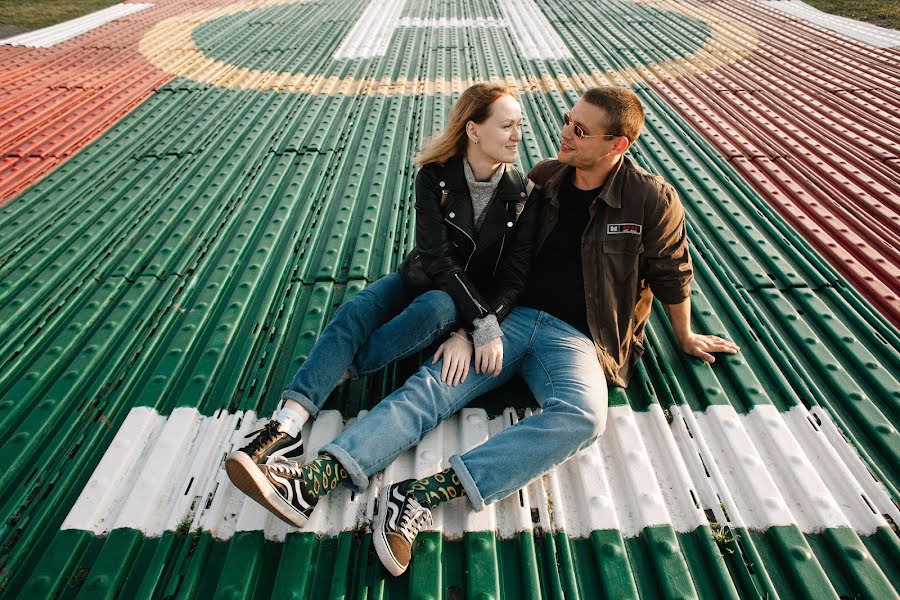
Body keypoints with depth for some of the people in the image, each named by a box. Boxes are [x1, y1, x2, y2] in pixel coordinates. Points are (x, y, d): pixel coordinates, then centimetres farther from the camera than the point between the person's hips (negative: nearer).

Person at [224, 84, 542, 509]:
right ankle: (286, 426, -41)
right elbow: (437, 257, -21)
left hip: (480, 299, 0)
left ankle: (341, 371, -25)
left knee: (435, 309, -38)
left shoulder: (522, 194, -9)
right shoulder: (434, 177, -12)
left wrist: (469, 333, -29)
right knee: (352, 313, -28)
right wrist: (483, 323, -32)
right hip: (423, 278, 1)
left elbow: (515, 274, -14)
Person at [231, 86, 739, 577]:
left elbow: (672, 275, 11)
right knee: (432, 384, -18)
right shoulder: (544, 178, 10)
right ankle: (316, 477, -29)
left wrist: (686, 336, 22)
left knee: (582, 416, -35)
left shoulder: (653, 200, -1)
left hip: (577, 337, -3)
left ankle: (426, 493, -40)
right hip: (514, 315, 3)